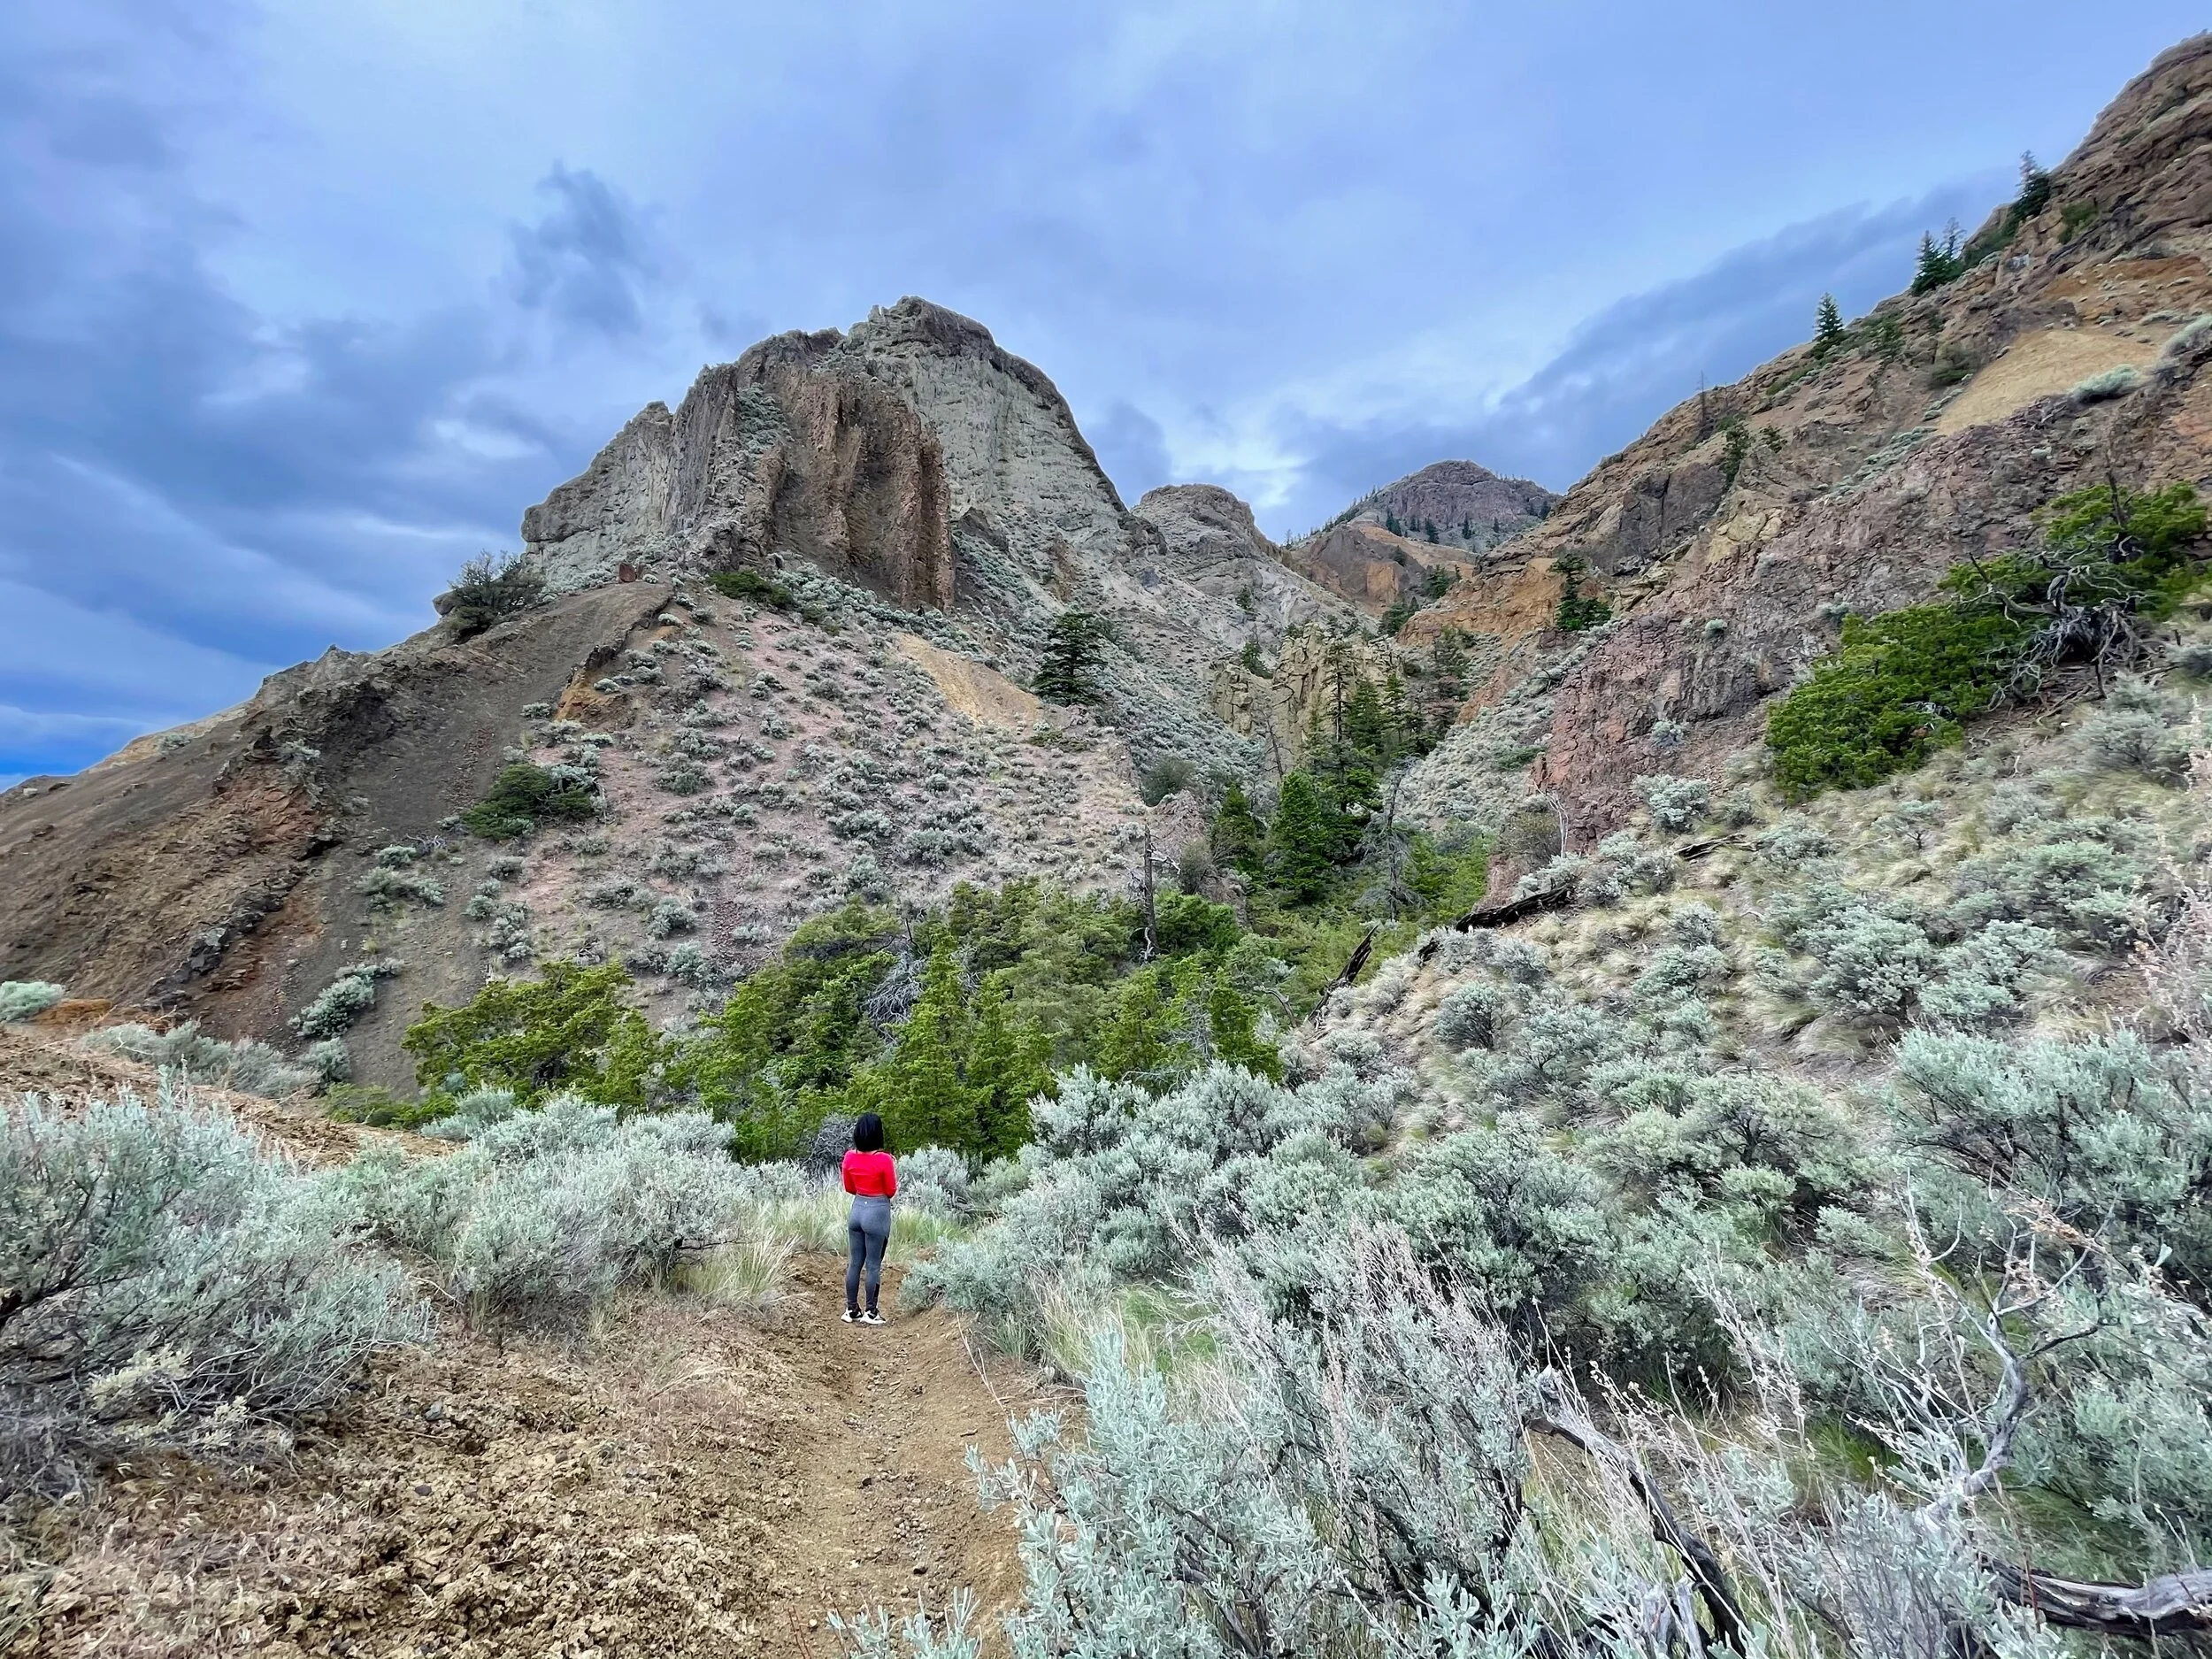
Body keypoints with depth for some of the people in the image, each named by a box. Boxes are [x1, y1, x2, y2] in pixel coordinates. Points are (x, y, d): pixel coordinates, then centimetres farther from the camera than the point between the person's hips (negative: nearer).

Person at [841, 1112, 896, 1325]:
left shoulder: (850, 1157, -3)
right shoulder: (884, 1159, -18)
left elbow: (849, 1188, 9)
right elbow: (891, 1191, -8)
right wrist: (894, 1173, 9)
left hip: (857, 1210, 5)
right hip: (877, 1212, -5)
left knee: (854, 1262, 14)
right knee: (874, 1265, 5)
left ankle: (851, 1310, 22)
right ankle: (870, 1313, 12)